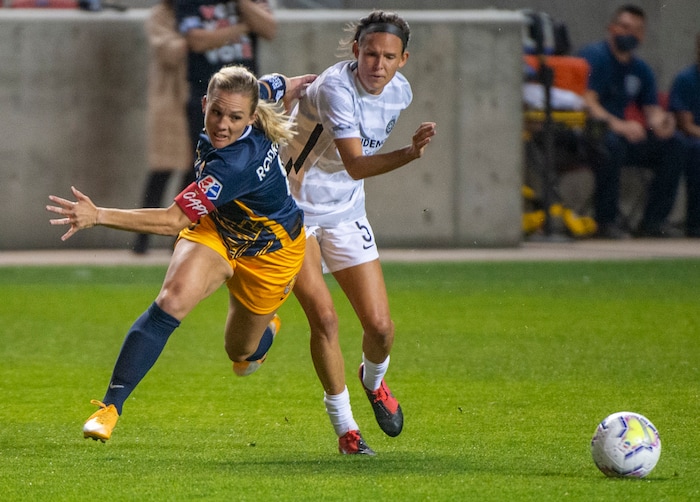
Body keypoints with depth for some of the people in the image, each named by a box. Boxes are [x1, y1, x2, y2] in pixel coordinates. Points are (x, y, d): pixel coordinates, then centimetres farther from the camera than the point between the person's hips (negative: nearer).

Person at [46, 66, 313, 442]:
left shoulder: (237, 165, -43)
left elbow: (174, 220, -47)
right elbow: (270, 87, 2)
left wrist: (99, 216, -56)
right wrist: (288, 84, 26)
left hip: (268, 252, -5)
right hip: (215, 229, 5)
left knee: (242, 352, 16)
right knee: (171, 300, -25)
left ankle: (265, 328, 57)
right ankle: (110, 406, -27)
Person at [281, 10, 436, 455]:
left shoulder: (400, 93, -3)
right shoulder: (335, 87, -26)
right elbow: (355, 166, -34)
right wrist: (411, 154, -46)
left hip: (344, 213, 5)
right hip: (294, 207, -5)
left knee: (381, 328, -2)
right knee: (324, 317, -17)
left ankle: (374, 381, 34)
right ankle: (345, 426, 1)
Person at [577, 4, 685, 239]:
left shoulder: (641, 69, 17)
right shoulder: (595, 56, -8)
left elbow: (652, 109, 10)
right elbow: (587, 101, -21)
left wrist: (660, 122, -16)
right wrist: (617, 124, -37)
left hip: (622, 134, 8)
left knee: (672, 143, -8)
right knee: (612, 143, -39)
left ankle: (654, 220, -9)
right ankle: (606, 222, -30)